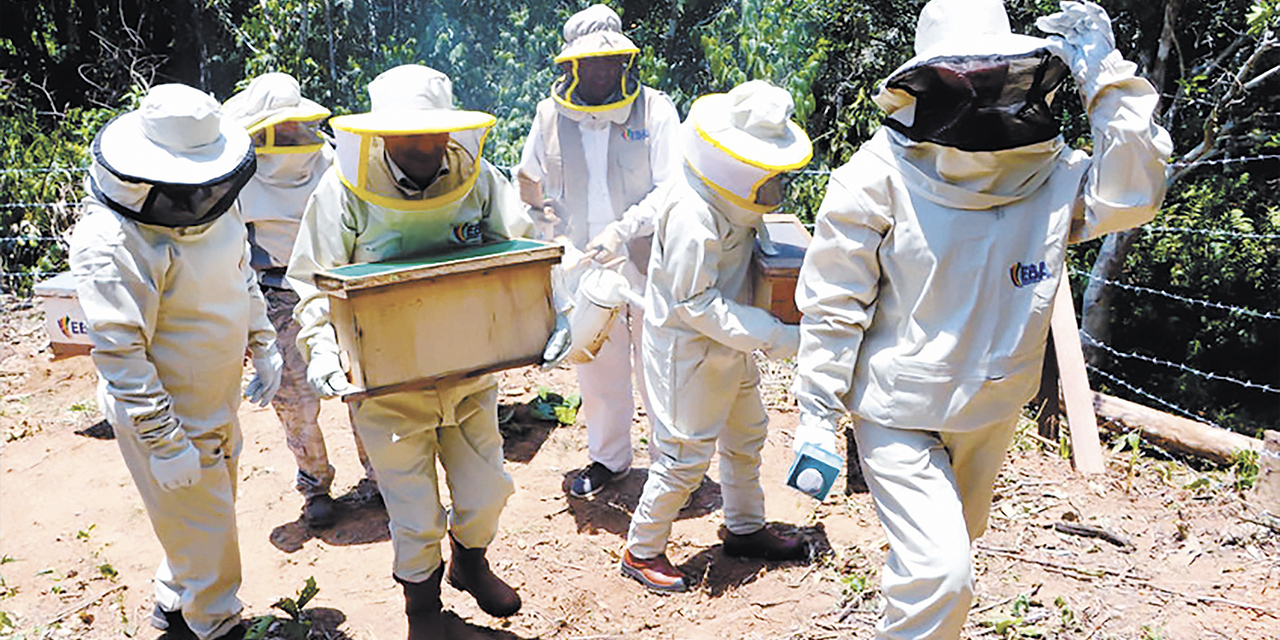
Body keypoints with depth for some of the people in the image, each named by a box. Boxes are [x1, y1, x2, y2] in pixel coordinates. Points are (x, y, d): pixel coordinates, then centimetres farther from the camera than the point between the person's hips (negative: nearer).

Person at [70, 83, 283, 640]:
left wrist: (263, 344, 12)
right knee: (204, 534, 6)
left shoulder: (210, 203, -3)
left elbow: (242, 276, 14)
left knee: (212, 512, 24)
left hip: (217, 403, 8)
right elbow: (119, 354, -26)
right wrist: (163, 443, -24)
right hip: (168, 416, -8)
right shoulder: (111, 243, -28)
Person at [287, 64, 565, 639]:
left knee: (486, 489, 17)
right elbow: (315, 285, -6)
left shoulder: (476, 178, -7)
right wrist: (321, 350, -22)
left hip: (470, 372, 3)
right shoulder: (344, 190, -13)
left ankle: (469, 561, 52)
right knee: (414, 514, 9)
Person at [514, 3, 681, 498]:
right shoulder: (551, 114, 1)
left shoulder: (655, 110, -8)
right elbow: (528, 178, 18)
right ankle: (608, 457, 34)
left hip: (648, 261, -2)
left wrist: (622, 230, -25)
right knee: (597, 368, 15)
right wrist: (551, 231, 11)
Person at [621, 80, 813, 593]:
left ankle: (744, 528, 41)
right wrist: (776, 337, -28)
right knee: (686, 454, -1)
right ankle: (641, 550, 19)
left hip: (727, 345, 10)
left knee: (746, 433, 21)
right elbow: (697, 303, -28)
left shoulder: (729, 199, 1)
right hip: (687, 348, -10)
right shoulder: (692, 214, -28)